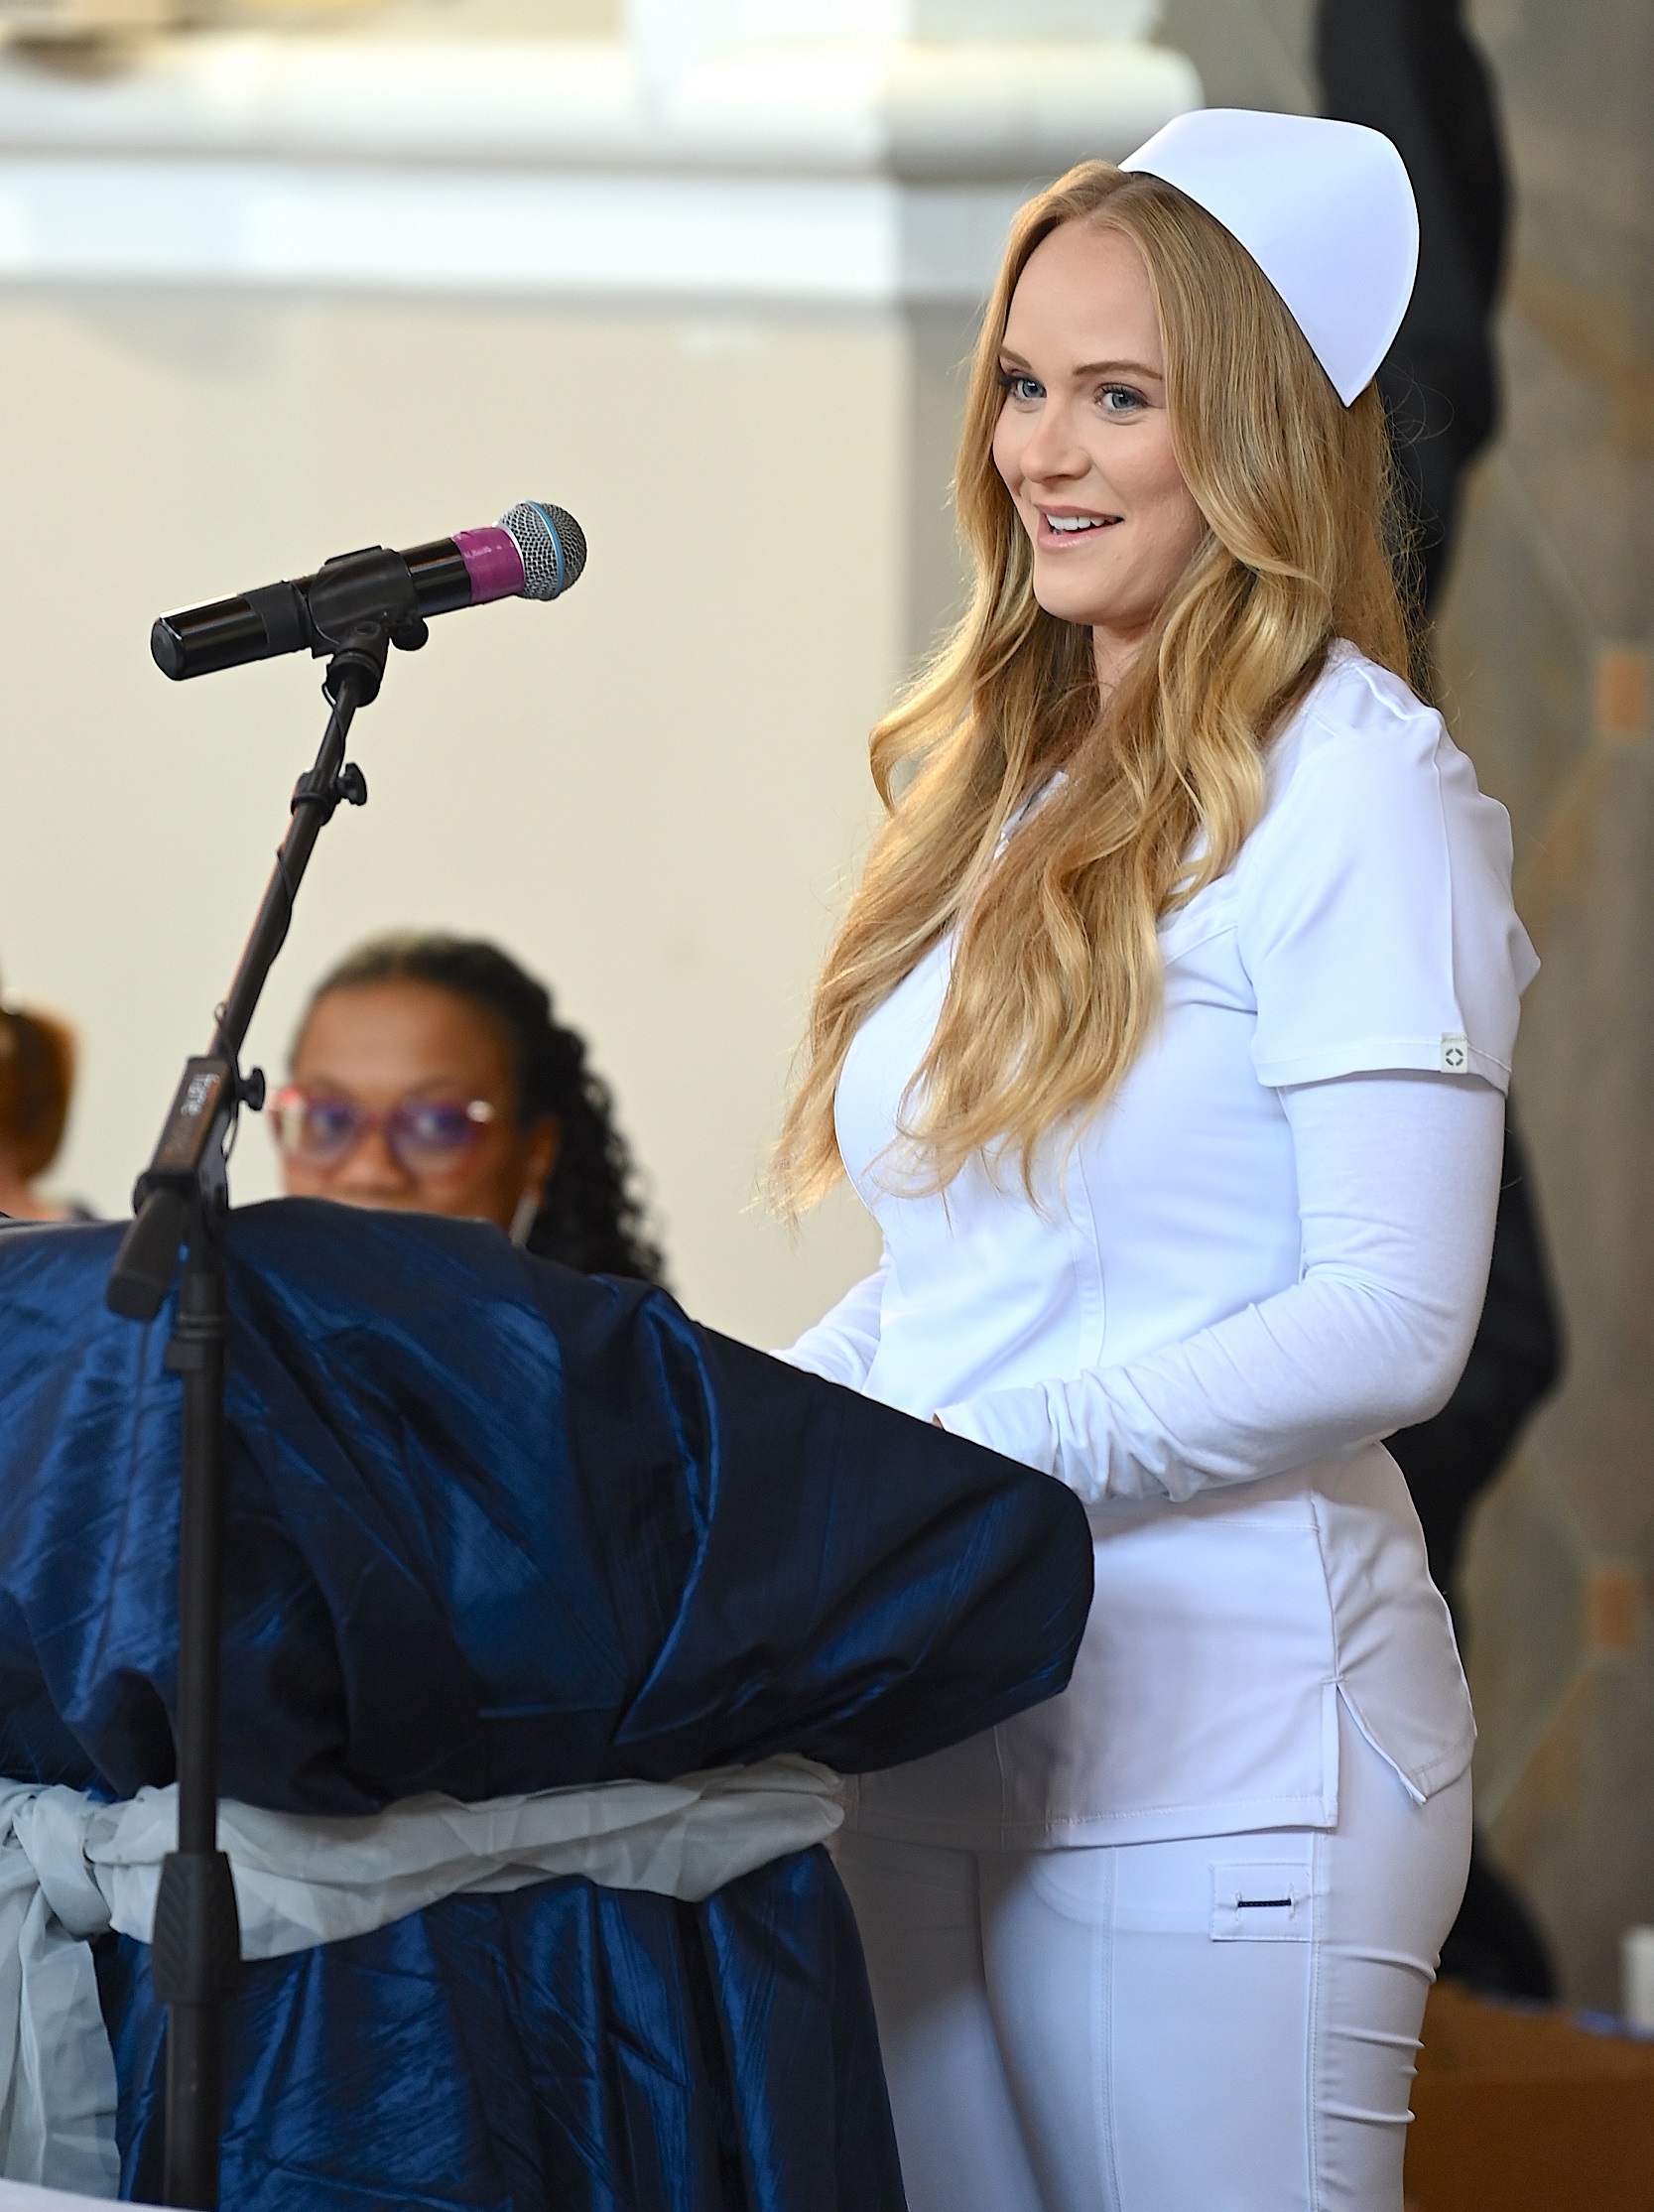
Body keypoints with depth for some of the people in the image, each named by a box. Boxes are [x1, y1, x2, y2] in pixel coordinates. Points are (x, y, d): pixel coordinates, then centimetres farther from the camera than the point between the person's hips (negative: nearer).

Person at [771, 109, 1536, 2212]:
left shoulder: (1354, 795, -8)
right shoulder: (1009, 784, 16)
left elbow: (1393, 1320, -16)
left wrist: (972, 1463, -19)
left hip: (1216, 1742, -7)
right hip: (935, 1726, 7)